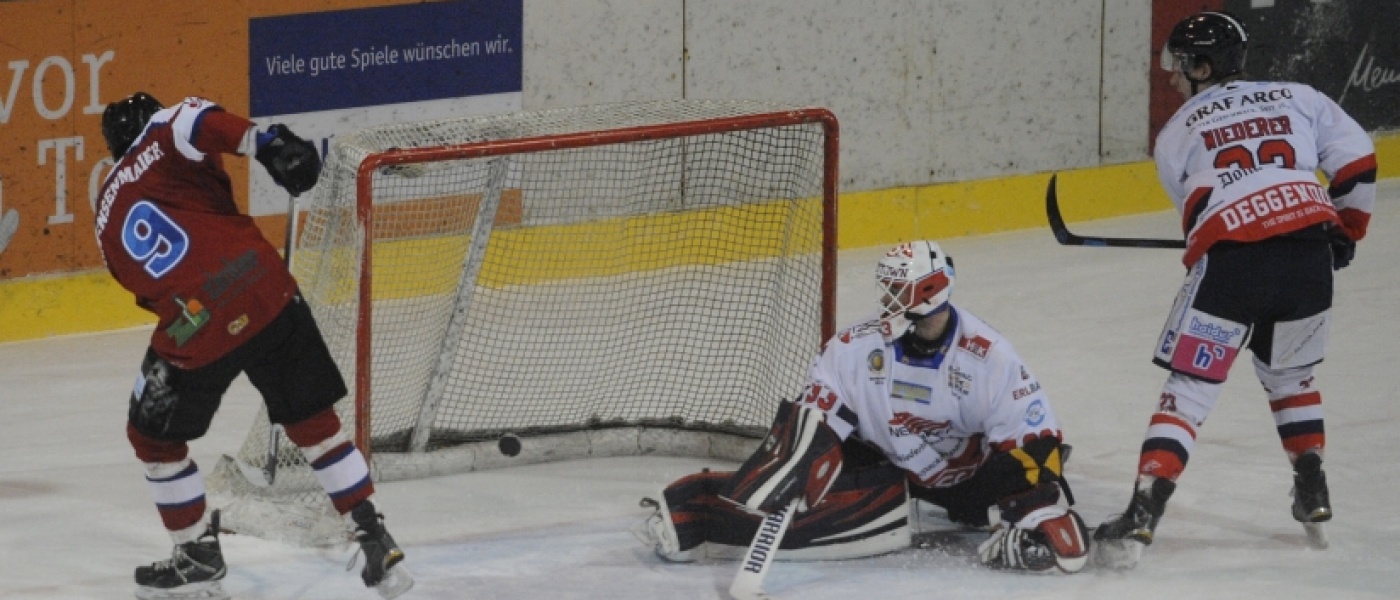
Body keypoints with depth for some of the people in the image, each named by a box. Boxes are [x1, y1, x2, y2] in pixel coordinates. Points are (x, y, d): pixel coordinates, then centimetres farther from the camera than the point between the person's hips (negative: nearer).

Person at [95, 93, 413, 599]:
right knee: (315, 423, 15)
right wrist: (266, 142, -24)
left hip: (195, 328, 0)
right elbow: (197, 120, -13)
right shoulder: (164, 135, 12)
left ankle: (198, 559, 30)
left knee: (153, 437, 24)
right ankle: (378, 548, 14)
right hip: (265, 289, 0)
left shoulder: (108, 221, 21)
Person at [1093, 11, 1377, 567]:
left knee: (1189, 389, 2)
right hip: (1309, 252, 3)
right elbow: (1357, 161, 13)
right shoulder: (1298, 99, 19)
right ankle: (1313, 497, 28)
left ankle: (1142, 516, -8)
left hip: (1229, 260, -3)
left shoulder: (1176, 133, 16)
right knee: (1289, 373, 28)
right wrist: (1346, 229, 27)